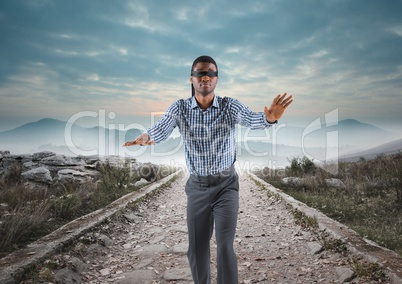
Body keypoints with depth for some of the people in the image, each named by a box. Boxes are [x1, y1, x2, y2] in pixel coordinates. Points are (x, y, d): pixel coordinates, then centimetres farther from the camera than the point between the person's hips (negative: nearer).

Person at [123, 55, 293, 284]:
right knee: (197, 249, 10)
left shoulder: (230, 106, -11)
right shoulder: (179, 108, -7)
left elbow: (252, 120, -29)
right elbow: (162, 129, -24)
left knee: (225, 247, -8)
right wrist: (147, 137, -48)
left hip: (226, 184, -2)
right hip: (197, 186, 2)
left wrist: (269, 118, -53)